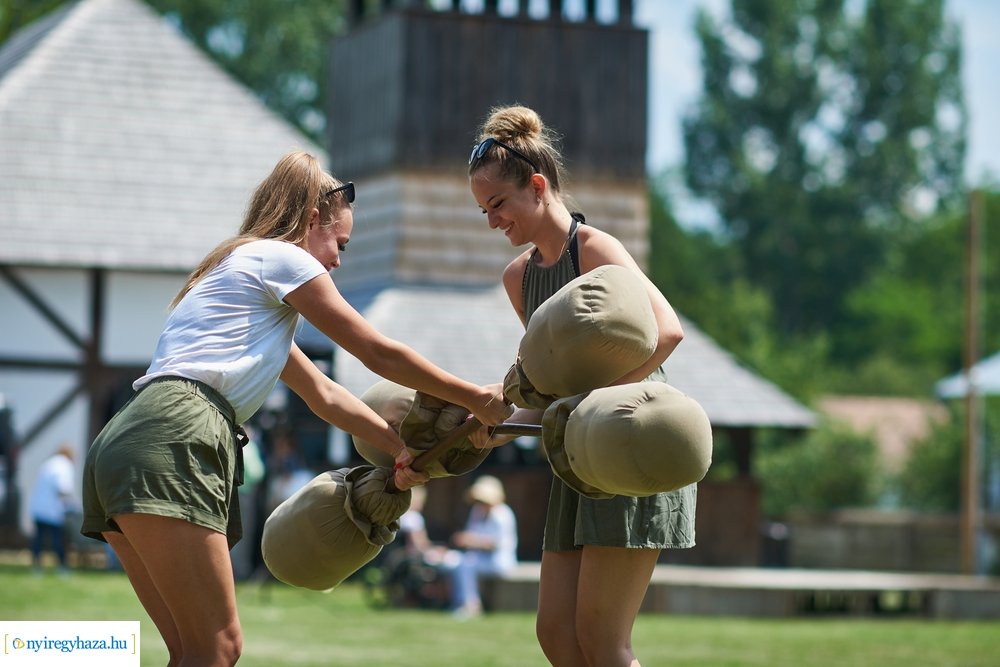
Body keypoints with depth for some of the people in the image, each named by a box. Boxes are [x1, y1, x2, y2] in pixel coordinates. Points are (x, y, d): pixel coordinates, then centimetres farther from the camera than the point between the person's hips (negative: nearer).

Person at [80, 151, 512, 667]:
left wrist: (401, 447, 32)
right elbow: (380, 354, 8)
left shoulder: (237, 271, 34)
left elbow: (322, 393, 37)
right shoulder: (281, 257, 6)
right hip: (170, 443, -10)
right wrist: (478, 401, 17)